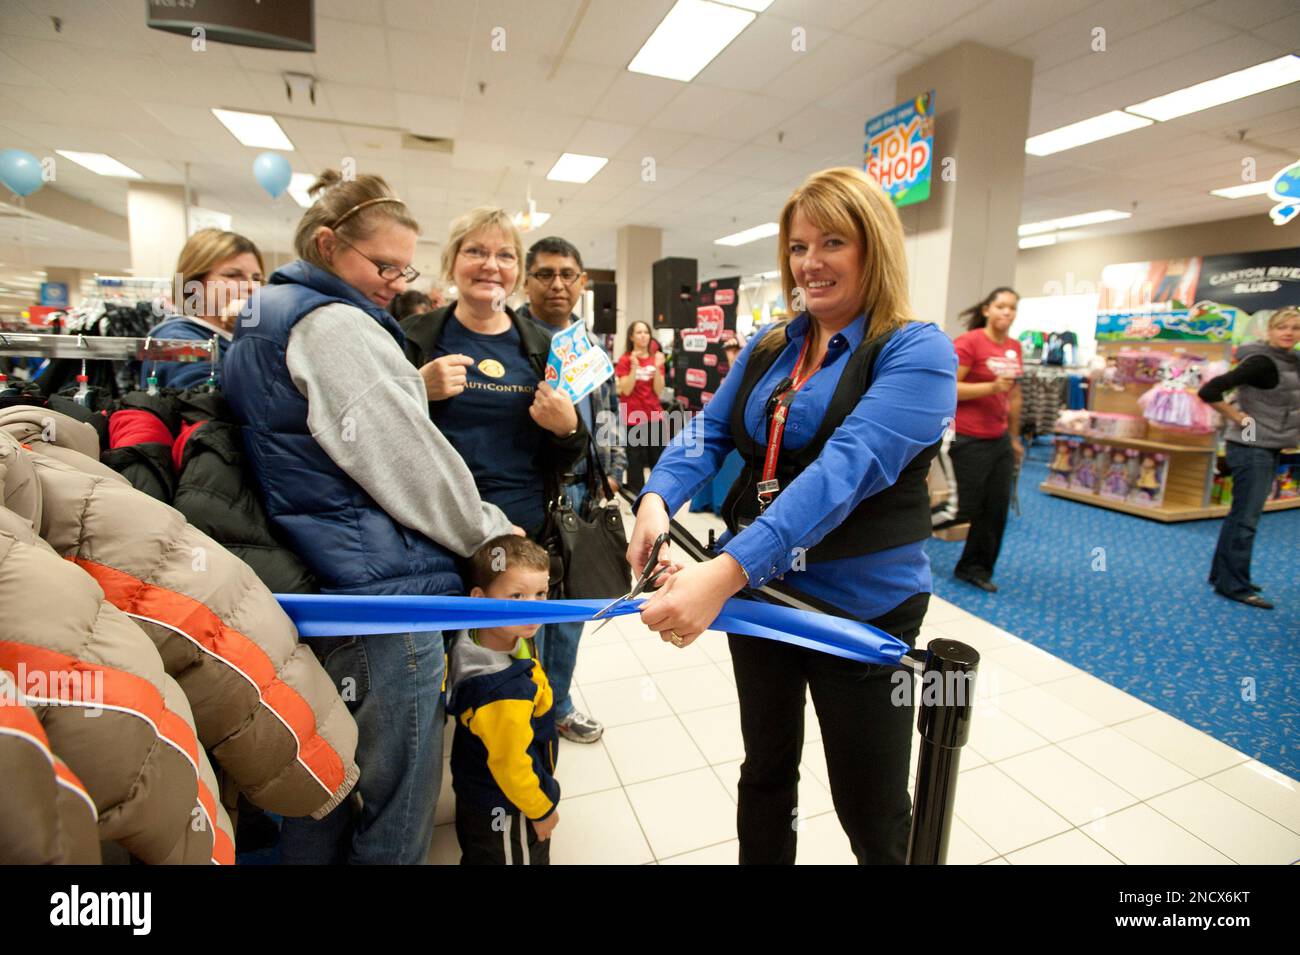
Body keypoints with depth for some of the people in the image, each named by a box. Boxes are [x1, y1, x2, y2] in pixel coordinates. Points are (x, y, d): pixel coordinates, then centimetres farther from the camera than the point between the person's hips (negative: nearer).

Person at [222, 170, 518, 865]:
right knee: (395, 811, 6)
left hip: (316, 588, 10)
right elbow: (410, 463, -16)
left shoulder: (266, 322, 17)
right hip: (386, 590, -10)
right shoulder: (336, 325, -14)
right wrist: (491, 533, -3)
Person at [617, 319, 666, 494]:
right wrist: (635, 366, -19)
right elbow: (626, 390, -11)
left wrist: (657, 367, -13)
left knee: (658, 458, 9)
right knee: (636, 460, 0)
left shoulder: (656, 358, 7)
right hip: (633, 418, -4)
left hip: (655, 416, 4)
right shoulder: (625, 360, -2)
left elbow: (659, 391, -1)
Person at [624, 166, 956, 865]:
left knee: (871, 812, 13)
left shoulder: (917, 351, -13)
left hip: (861, 608, -5)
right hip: (757, 593, 5)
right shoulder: (769, 346, 6)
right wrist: (658, 498, -22)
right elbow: (709, 431, 0)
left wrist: (727, 570, -40)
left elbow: (845, 470, -29)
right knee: (765, 766, 24)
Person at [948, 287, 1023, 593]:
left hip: (1000, 439, 7)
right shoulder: (969, 342, -12)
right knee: (968, 507, 0)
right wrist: (992, 386, -24)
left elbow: (1014, 394, 18)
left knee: (998, 507, 10)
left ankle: (975, 568, 24)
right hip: (970, 439, -7)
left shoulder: (1014, 347, 9)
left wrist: (1015, 437, 20)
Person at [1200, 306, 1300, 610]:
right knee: (1245, 518, -5)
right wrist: (1240, 419, -18)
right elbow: (1209, 391, -24)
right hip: (1252, 448, -9)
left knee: (1240, 514, 14)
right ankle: (1234, 585, 3)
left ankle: (1222, 574, 23)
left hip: (1268, 448, 9)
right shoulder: (1262, 362, -16)